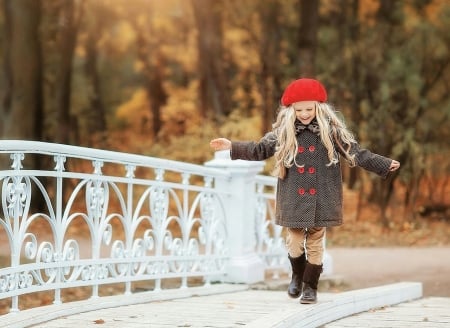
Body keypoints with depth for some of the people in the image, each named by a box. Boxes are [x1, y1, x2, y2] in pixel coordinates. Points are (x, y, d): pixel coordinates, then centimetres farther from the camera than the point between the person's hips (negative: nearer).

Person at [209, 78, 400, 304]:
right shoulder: (283, 133, 2)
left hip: (321, 199, -1)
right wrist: (232, 147, 2)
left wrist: (385, 165, -3)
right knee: (294, 241, 4)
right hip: (294, 199, 1)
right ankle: (297, 275, 32)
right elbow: (259, 149, 10)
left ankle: (311, 286, 19)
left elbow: (357, 153, 1)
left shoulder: (331, 131, -2)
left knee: (315, 243, 5)